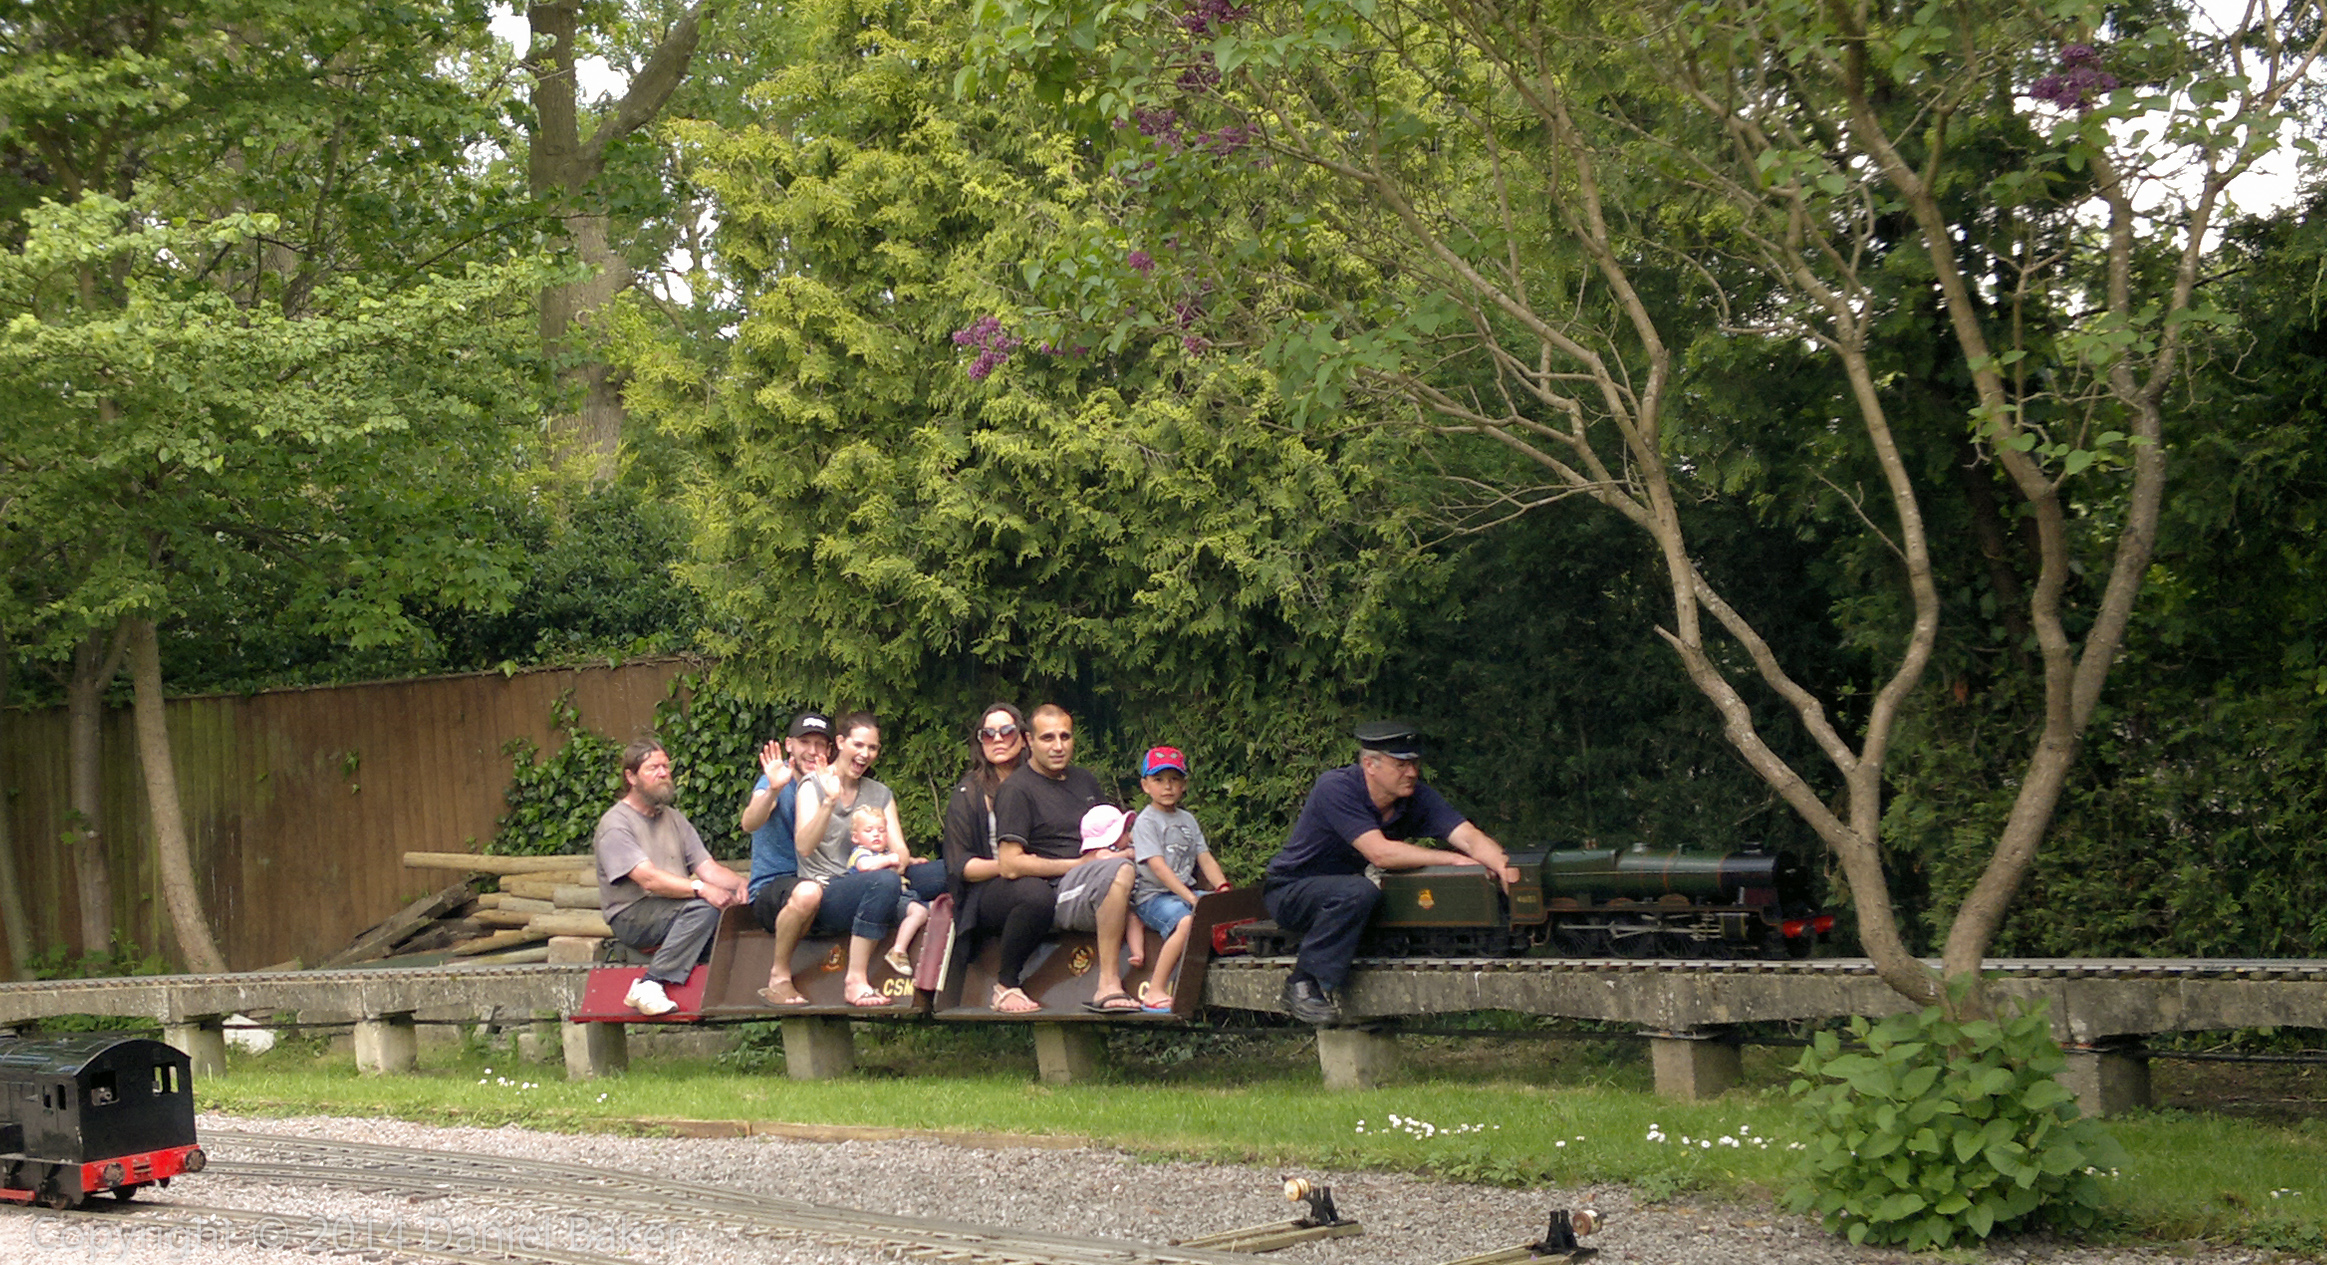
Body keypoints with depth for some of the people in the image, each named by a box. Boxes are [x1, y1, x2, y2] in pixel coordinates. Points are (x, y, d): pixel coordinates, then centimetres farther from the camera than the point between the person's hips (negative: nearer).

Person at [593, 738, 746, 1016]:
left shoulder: (674, 819, 19)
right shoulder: (615, 824, -6)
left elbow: (708, 868, 9)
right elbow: (649, 879, -19)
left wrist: (738, 884, -13)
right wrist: (701, 889, -30)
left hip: (674, 914, 6)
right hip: (631, 917, -6)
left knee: (734, 910, -19)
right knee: (702, 909, -32)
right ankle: (650, 986, -31)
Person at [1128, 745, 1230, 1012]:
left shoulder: (1188, 820, 19)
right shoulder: (1146, 821, -3)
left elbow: (1206, 860, 14)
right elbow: (1158, 867, -14)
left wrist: (1222, 888, -7)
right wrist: (1190, 899, -23)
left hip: (1185, 892, 7)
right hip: (1152, 896, -7)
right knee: (1185, 921, -35)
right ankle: (1154, 991, -33)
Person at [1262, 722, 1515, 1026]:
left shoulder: (1415, 797, -7)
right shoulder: (1336, 788, -26)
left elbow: (1470, 836, -19)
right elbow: (1380, 853, -35)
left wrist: (1500, 864, -41)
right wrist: (1453, 860, -33)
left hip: (1342, 891, 6)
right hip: (1291, 892, -6)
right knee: (1357, 892, -37)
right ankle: (1304, 984, -25)